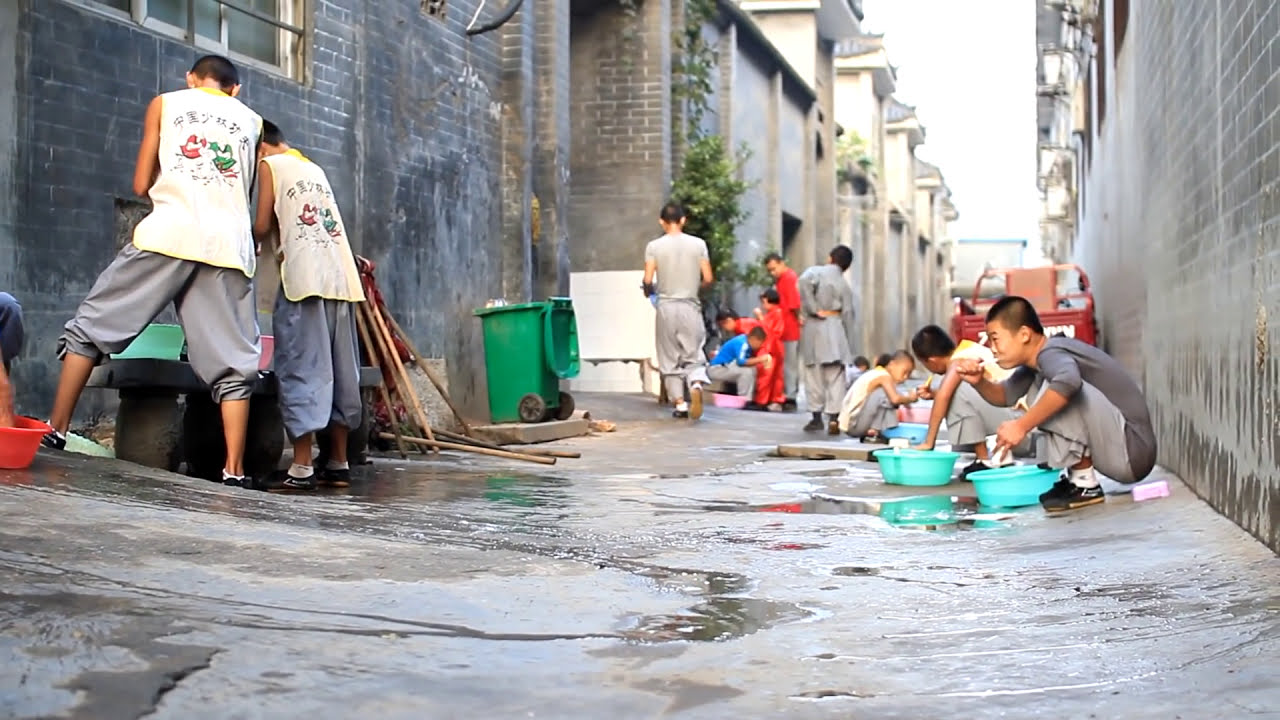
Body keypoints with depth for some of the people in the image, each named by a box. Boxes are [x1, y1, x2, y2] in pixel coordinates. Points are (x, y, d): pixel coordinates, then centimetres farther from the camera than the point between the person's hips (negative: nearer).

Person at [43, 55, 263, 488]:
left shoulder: (166, 103, 18)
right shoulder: (252, 120, 23)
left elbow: (142, 185, 15)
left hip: (169, 234, -2)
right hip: (228, 245, 2)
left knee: (93, 326, 9)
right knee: (232, 361, 0)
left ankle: (55, 432, 7)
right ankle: (234, 470, -8)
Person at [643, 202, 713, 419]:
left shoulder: (654, 246, -2)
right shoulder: (698, 244, 0)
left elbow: (648, 281, -8)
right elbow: (707, 279, -1)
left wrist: (649, 291, 14)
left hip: (666, 306, 0)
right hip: (690, 306, 0)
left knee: (670, 360, 9)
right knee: (694, 356, 6)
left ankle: (680, 404, 5)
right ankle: (696, 384, -23)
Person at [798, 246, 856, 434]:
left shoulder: (816, 272, 1)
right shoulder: (845, 285, 10)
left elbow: (804, 281, -22)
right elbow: (848, 315, 7)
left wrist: (813, 309, -14)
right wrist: (846, 340, 13)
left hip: (814, 326, -1)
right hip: (834, 327, 1)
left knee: (814, 374, 7)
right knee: (836, 376, 1)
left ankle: (817, 417, 10)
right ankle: (833, 417, -10)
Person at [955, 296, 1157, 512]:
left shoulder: (1050, 354, -17)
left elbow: (1069, 381, -40)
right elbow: (1006, 395, 21)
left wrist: (1022, 426, -33)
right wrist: (979, 381, 0)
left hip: (1132, 452, -10)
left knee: (1058, 392, -25)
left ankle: (1085, 484, -15)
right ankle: (1073, 477, 12)